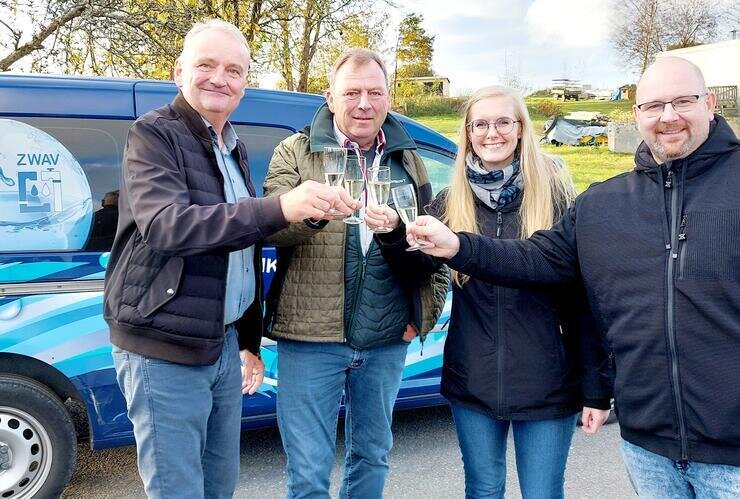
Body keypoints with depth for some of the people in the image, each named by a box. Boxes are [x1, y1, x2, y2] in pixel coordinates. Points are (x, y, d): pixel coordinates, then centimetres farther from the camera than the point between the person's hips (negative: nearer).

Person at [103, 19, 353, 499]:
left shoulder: (235, 149, 14)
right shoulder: (154, 135, -10)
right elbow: (165, 225, -28)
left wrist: (250, 341, 20)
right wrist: (279, 208, -36)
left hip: (223, 344, 8)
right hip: (165, 350, -7)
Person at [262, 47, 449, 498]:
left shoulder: (408, 161, 9)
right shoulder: (296, 152, -1)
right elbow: (272, 228, -15)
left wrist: (426, 312, 6)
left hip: (386, 341, 4)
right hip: (311, 337, -3)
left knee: (372, 456, 19)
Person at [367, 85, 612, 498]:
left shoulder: (556, 194, -7)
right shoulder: (453, 201, 4)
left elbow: (586, 296, -7)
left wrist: (597, 388, -8)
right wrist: (394, 231, -27)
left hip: (546, 383, -3)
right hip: (473, 382, 3)